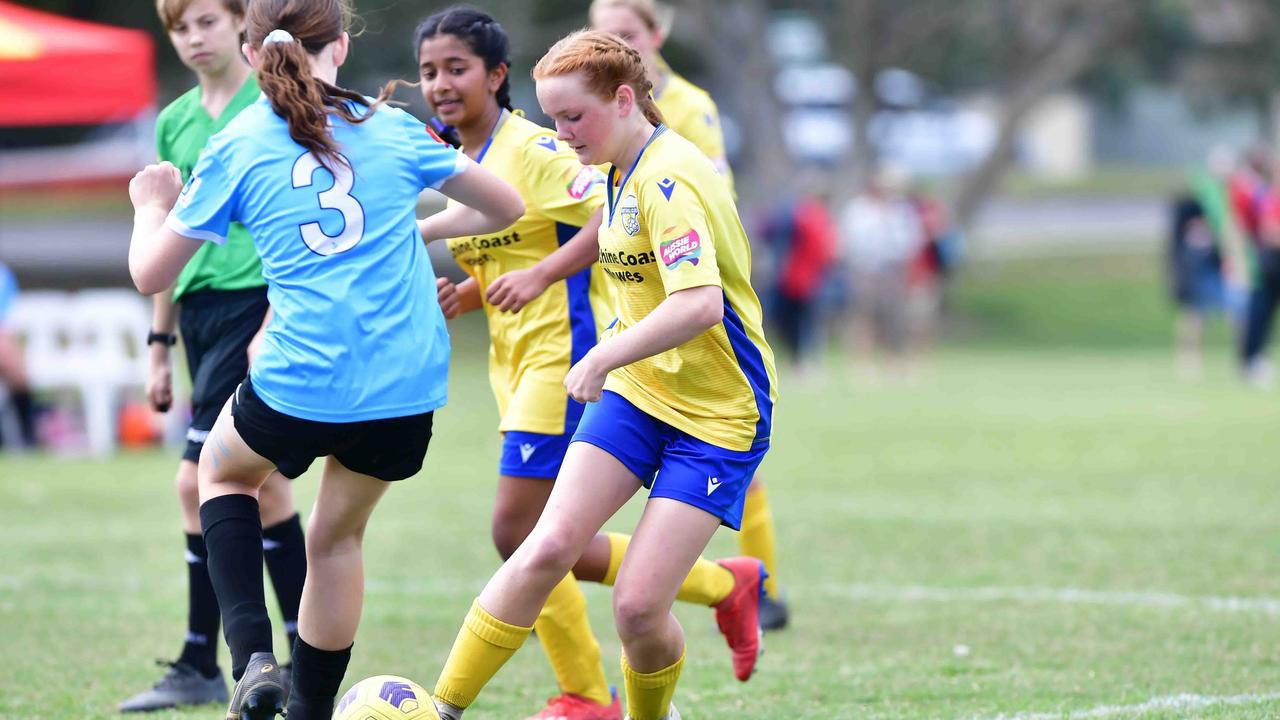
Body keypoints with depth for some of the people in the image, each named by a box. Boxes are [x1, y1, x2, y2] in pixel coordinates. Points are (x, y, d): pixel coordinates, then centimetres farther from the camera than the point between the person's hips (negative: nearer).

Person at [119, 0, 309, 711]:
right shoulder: (175, 122, 16)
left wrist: (274, 325, -17)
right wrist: (160, 346, 20)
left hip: (258, 301, -7)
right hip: (201, 308, 7)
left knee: (201, 481, -13)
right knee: (258, 482, 8)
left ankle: (201, 665, -7)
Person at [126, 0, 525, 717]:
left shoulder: (235, 148, 1)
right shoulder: (390, 126, 6)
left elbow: (150, 274, 6)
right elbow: (506, 206, 15)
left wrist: (153, 204, 27)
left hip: (300, 384, -2)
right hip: (407, 388, 2)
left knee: (223, 469, 28)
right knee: (339, 536, 23)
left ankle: (254, 655, 10)